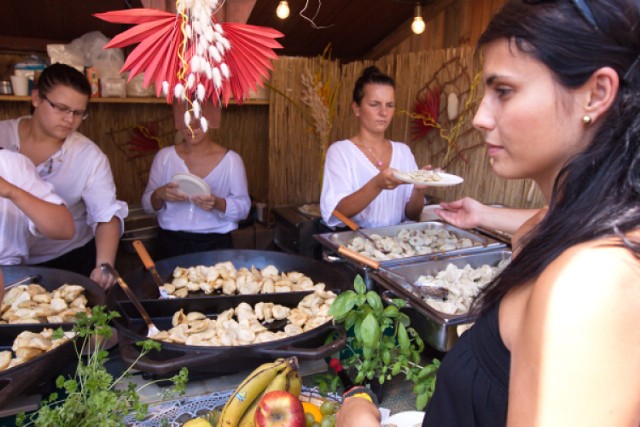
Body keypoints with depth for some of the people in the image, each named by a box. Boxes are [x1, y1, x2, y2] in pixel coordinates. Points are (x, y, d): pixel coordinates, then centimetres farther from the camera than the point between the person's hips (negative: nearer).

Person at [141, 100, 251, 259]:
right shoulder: (164, 156, 7)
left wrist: (218, 204, -17)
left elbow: (243, 208, 1)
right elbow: (147, 204, 12)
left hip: (216, 245, -1)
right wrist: (159, 195, -10)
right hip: (171, 243, 2)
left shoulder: (231, 159, 0)